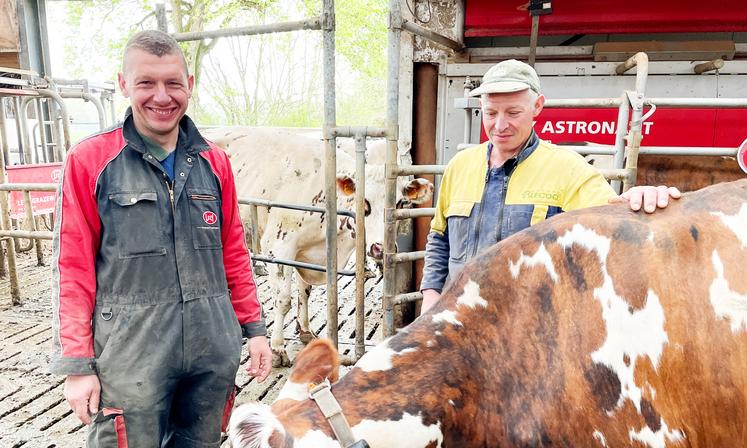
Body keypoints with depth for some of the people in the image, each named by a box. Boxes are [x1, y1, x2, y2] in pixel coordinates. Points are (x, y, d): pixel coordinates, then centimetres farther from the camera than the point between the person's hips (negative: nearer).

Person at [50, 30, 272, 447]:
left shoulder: (214, 161, 6)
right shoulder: (89, 160, -3)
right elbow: (75, 267, -3)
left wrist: (254, 326, 10)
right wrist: (77, 363, -5)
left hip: (214, 346, 4)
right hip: (130, 350, -3)